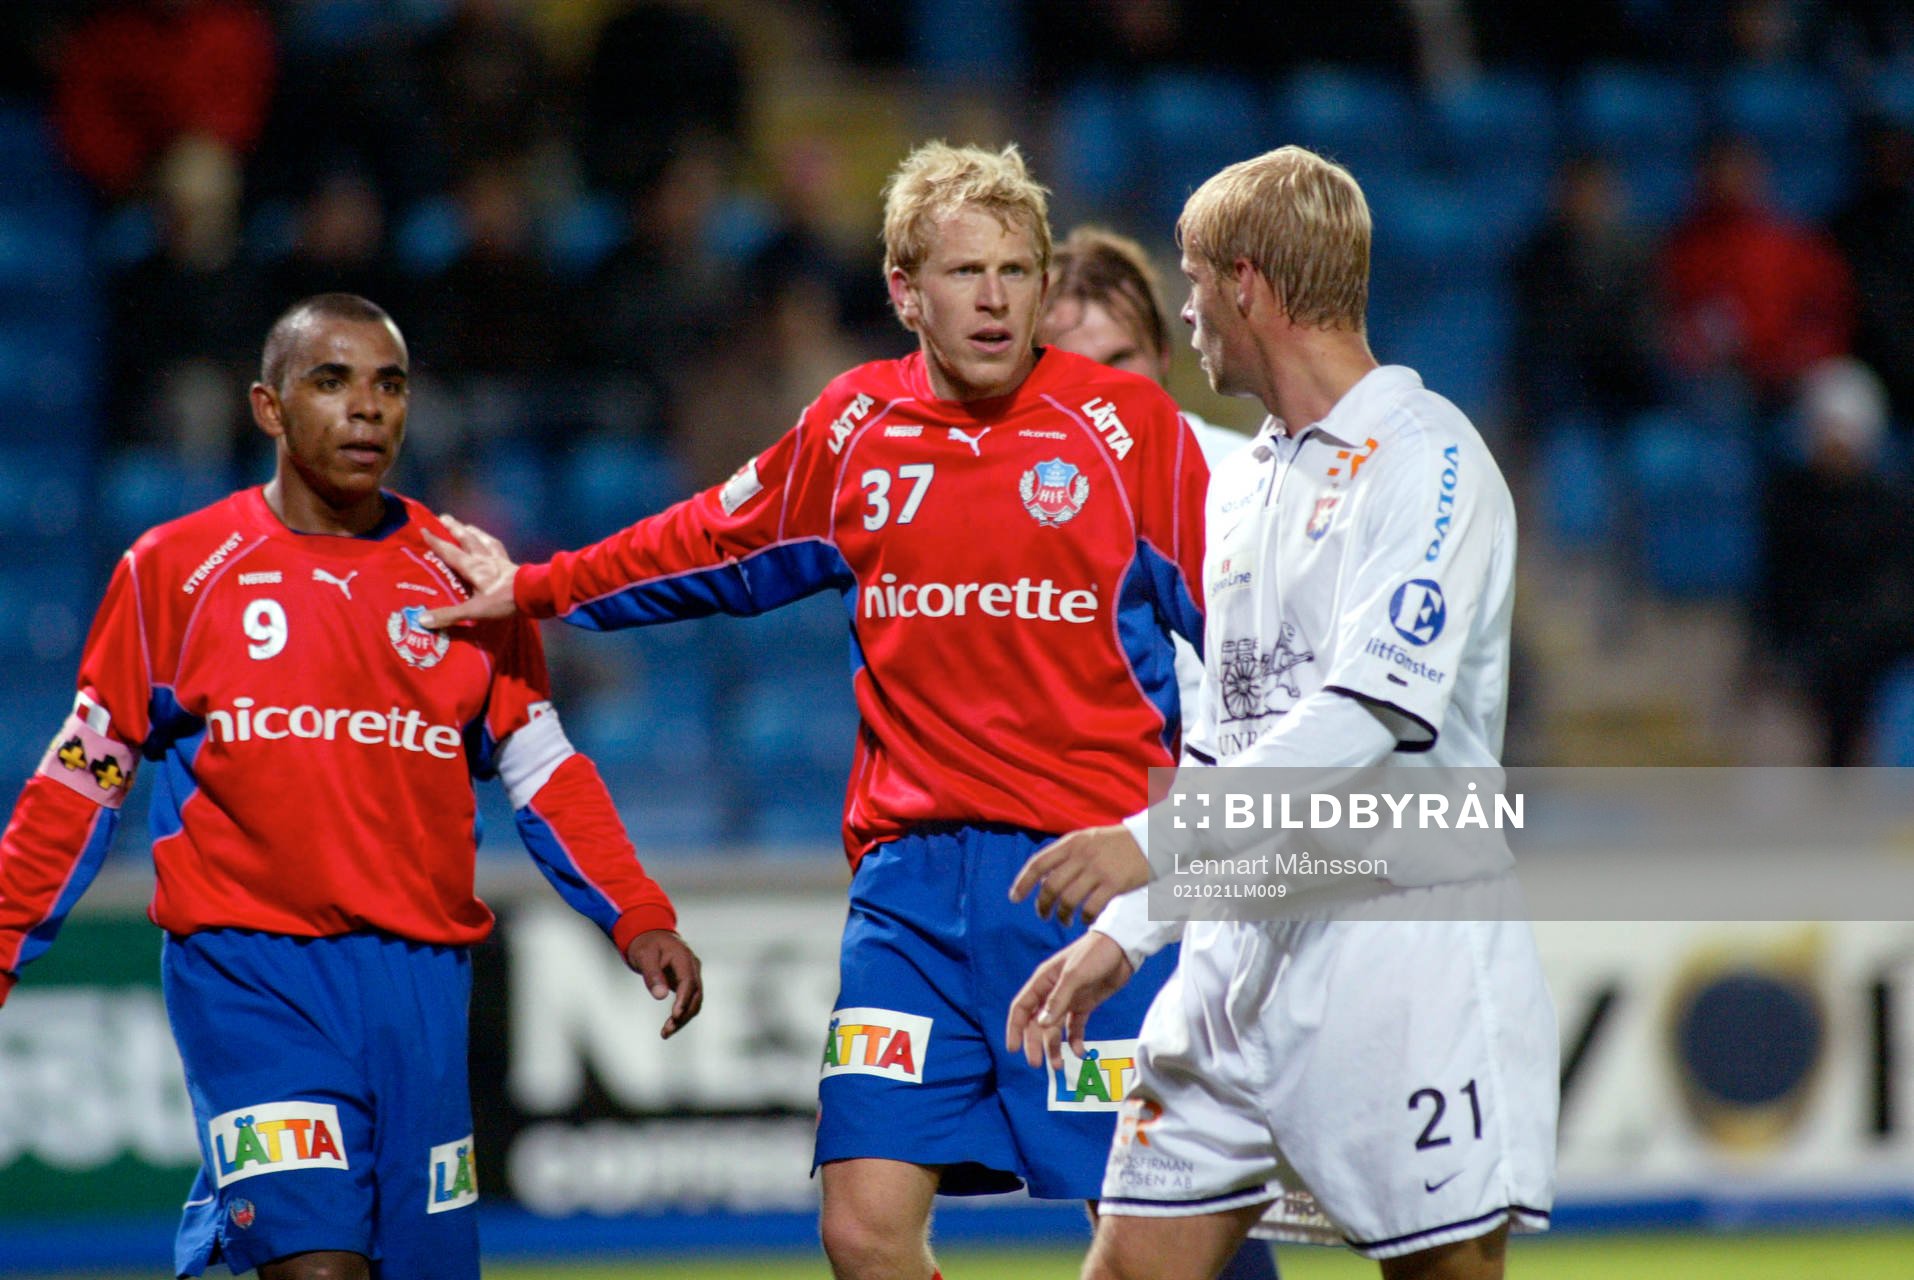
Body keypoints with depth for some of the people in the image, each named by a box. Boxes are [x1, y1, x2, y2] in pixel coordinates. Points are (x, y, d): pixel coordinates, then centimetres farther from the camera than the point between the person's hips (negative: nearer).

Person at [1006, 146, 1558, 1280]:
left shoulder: (1426, 458, -8)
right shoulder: (1248, 483, 19)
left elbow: (1382, 707, -20)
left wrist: (1158, 838, -25)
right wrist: (1122, 935, 18)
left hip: (1407, 942, -8)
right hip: (1245, 948, 8)